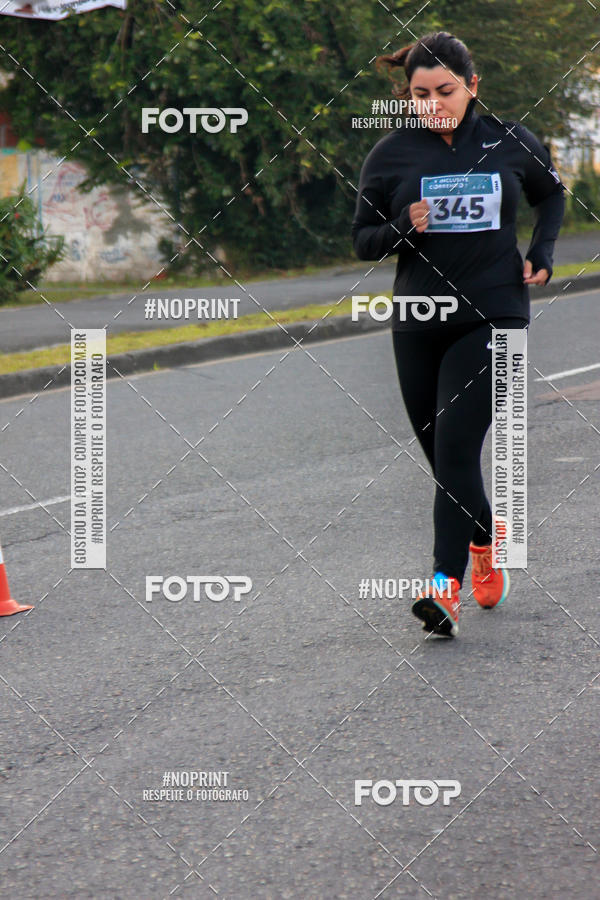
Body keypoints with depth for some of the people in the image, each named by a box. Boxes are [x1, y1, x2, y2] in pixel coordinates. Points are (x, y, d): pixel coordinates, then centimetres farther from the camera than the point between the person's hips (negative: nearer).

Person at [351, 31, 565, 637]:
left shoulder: (511, 143, 0)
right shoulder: (391, 154, -1)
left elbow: (551, 195, 20)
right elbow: (363, 240, 6)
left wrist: (541, 254, 6)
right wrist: (402, 229, -14)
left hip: (493, 317, -2)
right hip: (418, 320, 3)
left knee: (456, 444, -16)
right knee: (440, 451, 10)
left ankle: (446, 585, -17)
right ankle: (485, 537, 39)